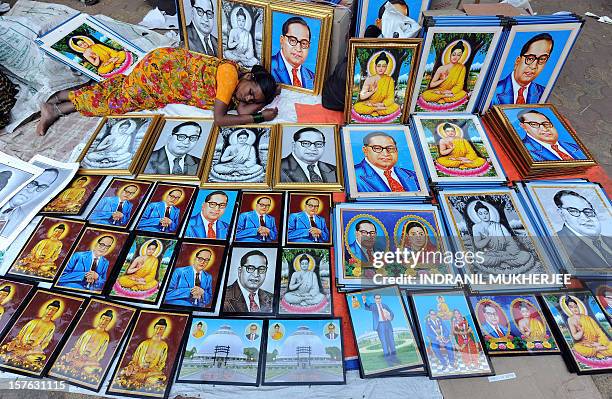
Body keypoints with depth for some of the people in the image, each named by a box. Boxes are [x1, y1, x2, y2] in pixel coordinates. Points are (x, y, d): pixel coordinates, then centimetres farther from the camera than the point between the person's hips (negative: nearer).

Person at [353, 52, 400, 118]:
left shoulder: (390, 80, -2)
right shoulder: (369, 79, -4)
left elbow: (391, 98, -6)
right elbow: (362, 96, -8)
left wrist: (381, 104, -22)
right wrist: (372, 91, -23)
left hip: (382, 105, 1)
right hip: (368, 104, 0)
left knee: (395, 107, -29)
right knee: (357, 107, -30)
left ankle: (373, 110, -16)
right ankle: (380, 109, -18)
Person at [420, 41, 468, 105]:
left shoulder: (461, 68, -4)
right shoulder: (441, 68, -7)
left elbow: (460, 85, -8)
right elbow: (431, 84, -7)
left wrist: (449, 91, -23)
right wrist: (443, 79, -18)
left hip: (452, 92, 1)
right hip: (439, 91, 0)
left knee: (463, 93, -33)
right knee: (425, 95, -31)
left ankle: (441, 98, -20)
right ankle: (448, 96, -20)